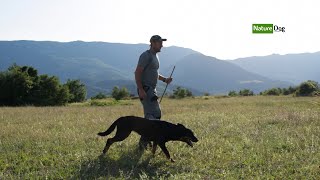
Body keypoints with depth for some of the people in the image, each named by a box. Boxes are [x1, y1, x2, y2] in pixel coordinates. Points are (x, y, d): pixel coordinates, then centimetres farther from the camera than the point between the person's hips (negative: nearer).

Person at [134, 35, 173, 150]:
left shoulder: (155, 56, 18)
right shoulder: (146, 55, -12)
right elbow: (137, 73, -18)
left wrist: (164, 79, 13)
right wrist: (141, 90, -25)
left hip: (152, 90, 10)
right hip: (145, 90, -10)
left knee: (149, 116, 11)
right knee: (155, 114, -15)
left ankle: (144, 141, 19)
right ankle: (144, 140, -11)